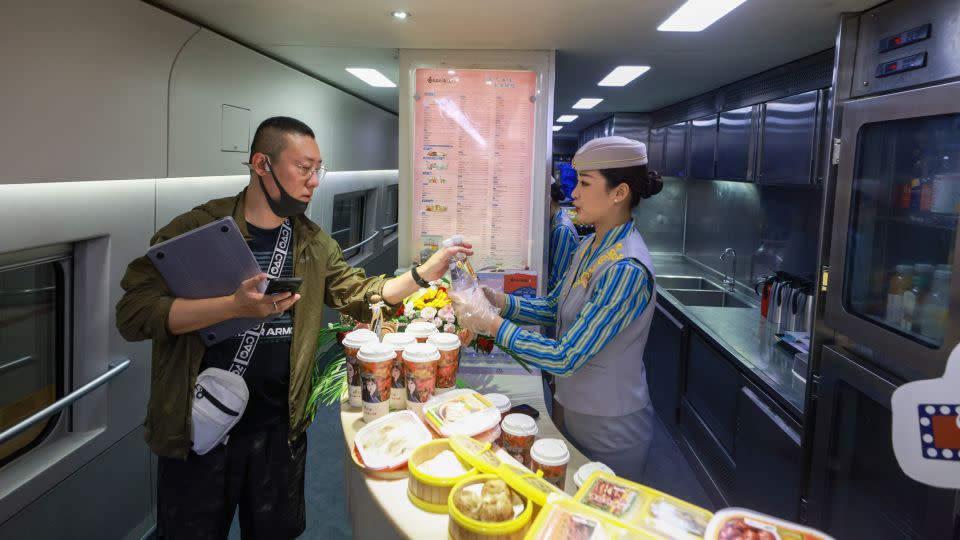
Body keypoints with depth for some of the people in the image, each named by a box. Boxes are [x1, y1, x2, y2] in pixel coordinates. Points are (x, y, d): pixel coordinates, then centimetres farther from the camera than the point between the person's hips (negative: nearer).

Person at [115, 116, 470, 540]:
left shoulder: (313, 243, 6)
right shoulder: (196, 228, -12)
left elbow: (362, 294, 6)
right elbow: (133, 312, -19)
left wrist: (428, 271, -6)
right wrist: (235, 305, -30)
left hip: (279, 429, 4)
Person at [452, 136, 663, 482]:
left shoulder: (626, 270, -29)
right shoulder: (590, 246, -1)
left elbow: (565, 358, -30)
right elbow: (553, 308, 8)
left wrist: (490, 322, -26)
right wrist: (498, 300, -7)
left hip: (610, 428, -8)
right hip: (570, 407, 8)